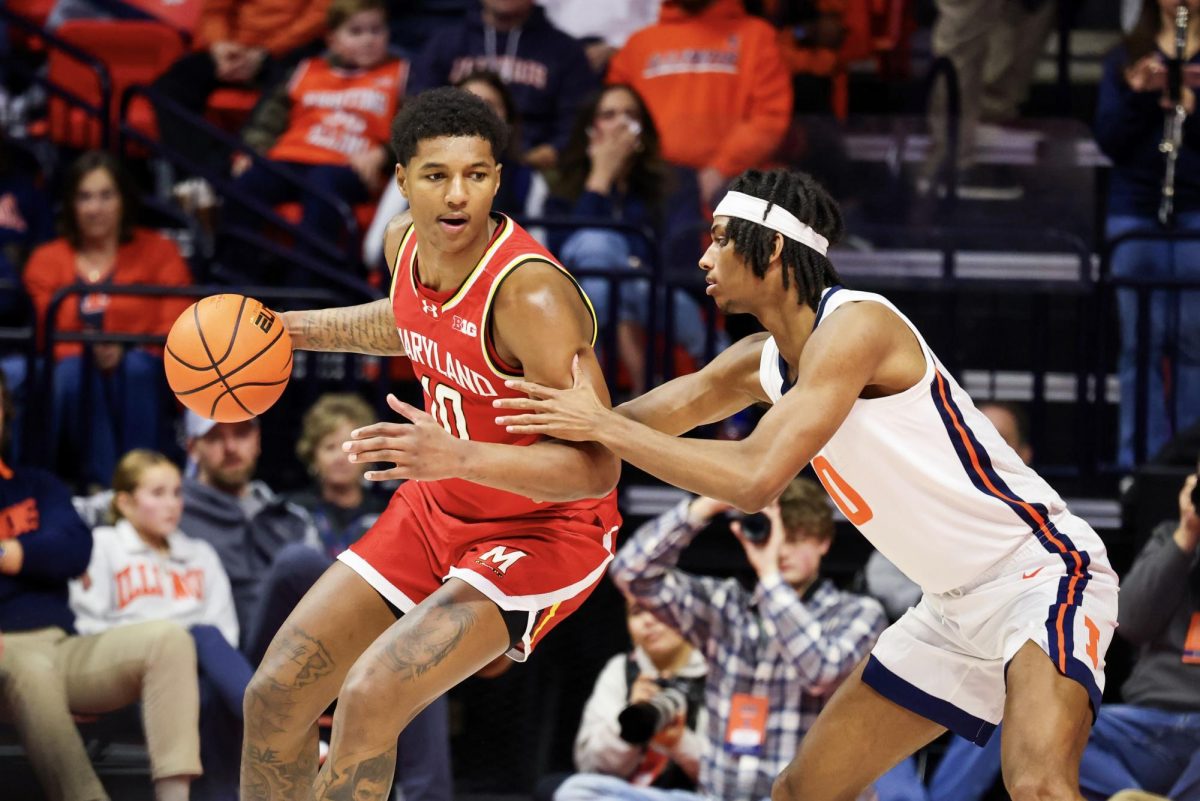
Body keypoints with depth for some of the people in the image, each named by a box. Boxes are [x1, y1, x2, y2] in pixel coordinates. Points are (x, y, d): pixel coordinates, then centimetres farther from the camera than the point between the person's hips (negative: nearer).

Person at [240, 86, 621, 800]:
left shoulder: (529, 293, -30)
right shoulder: (407, 244, -6)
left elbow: (597, 469, -33)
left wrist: (458, 457, -45)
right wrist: (292, 329, 17)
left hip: (543, 531, -8)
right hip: (438, 508, 8)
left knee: (372, 694, -27)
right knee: (274, 698, 7)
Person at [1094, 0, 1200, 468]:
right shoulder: (1127, 59, 8)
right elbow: (1108, 140, 1)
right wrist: (1136, 94, -16)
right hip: (1136, 213, 1)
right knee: (1140, 340, 2)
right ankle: (1140, 460, 5)